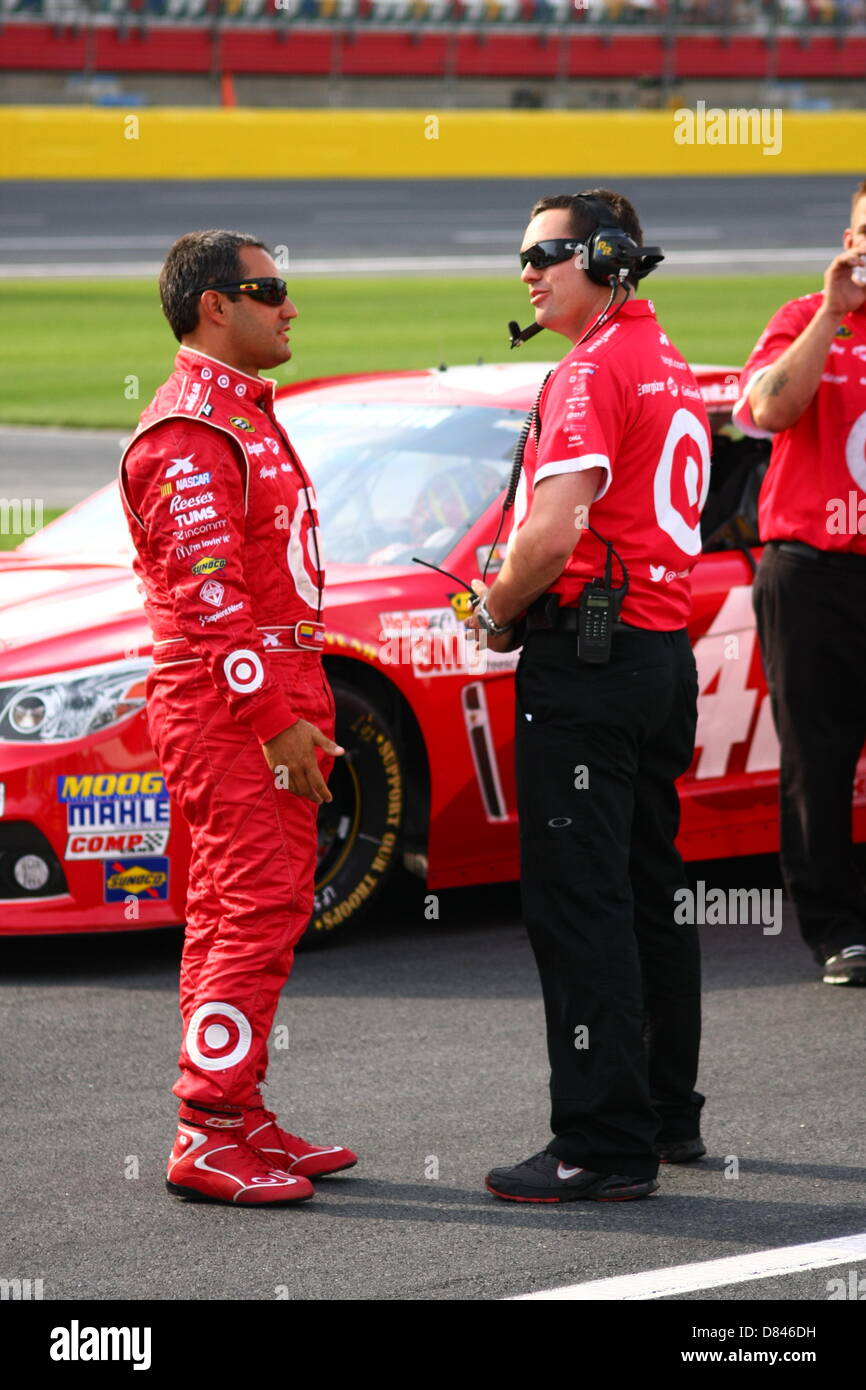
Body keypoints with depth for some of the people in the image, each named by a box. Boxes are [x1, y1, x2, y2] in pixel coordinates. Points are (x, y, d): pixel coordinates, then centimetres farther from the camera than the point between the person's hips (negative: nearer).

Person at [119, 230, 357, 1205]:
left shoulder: (243, 415, 20)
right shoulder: (190, 429, -14)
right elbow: (211, 595, -21)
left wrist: (302, 707, 20)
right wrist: (276, 718, -22)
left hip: (268, 702, 10)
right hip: (232, 710, -10)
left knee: (234, 912, 12)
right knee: (257, 909, -12)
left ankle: (238, 1117, 17)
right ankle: (208, 1137, -10)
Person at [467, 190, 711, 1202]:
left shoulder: (594, 370, -14)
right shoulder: (670, 368, 17)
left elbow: (556, 530, -23)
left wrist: (497, 613, -6)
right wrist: (520, 593, 14)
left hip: (586, 661, -10)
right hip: (666, 652, 10)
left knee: (577, 902, -9)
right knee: (650, 892, 17)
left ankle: (602, 1146, -10)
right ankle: (667, 1111, 24)